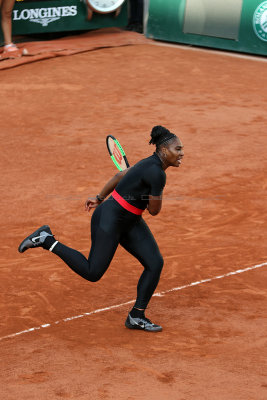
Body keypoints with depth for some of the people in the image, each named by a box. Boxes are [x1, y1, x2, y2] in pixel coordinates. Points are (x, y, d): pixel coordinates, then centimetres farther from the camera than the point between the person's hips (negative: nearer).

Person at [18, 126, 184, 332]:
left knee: (155, 263, 0)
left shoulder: (152, 164, 5)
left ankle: (136, 316, 11)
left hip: (130, 222, 10)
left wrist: (99, 198, 25)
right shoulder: (156, 173, -25)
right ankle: (46, 240, 12)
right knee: (92, 273, 1)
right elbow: (154, 210, -16)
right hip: (110, 220, -10)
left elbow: (120, 175, 16)